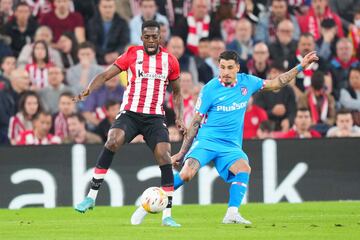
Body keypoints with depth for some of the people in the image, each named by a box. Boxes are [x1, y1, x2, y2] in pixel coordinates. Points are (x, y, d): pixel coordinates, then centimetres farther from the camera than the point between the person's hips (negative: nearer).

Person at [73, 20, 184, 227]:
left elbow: (177, 91, 21)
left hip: (155, 117, 2)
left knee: (164, 155, -15)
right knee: (113, 141, -28)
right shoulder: (132, 55, 4)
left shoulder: (170, 61, 9)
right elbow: (106, 75, 1)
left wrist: (179, 117, 8)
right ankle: (91, 196, -21)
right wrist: (88, 90, -17)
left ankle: (167, 215, -8)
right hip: (130, 113, -1)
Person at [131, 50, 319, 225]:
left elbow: (276, 84, 19)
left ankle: (232, 214, -30)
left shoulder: (247, 82, 4)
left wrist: (301, 67, 15)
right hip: (207, 140, -3)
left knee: (244, 168, -29)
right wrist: (182, 152, 3)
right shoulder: (210, 89, -6)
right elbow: (196, 122, 1)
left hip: (231, 145, 3)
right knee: (186, 174, -25)